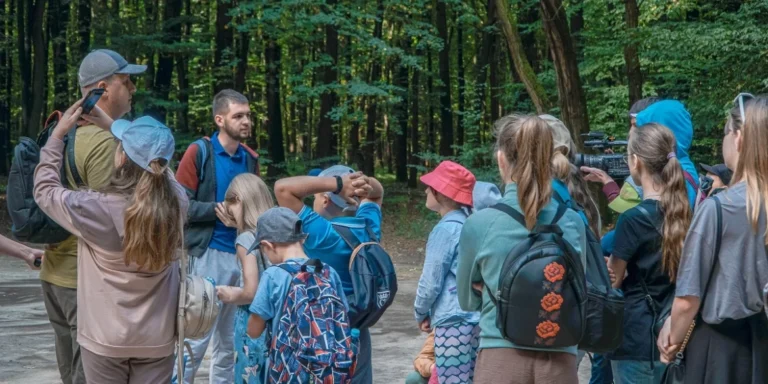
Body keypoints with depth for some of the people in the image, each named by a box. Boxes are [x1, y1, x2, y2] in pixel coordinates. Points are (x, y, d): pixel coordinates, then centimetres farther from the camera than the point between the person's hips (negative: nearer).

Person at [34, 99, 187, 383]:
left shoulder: (95, 209, -21)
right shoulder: (177, 202, -12)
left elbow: (45, 190, 0)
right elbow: (158, 166, 11)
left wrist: (58, 133, 8)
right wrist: (112, 125, 17)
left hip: (105, 338, -2)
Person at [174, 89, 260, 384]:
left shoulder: (250, 158, 11)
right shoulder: (199, 152, -5)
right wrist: (218, 210, -20)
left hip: (244, 255, 6)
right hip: (210, 255, -6)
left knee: (231, 342, 12)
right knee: (197, 338, -6)